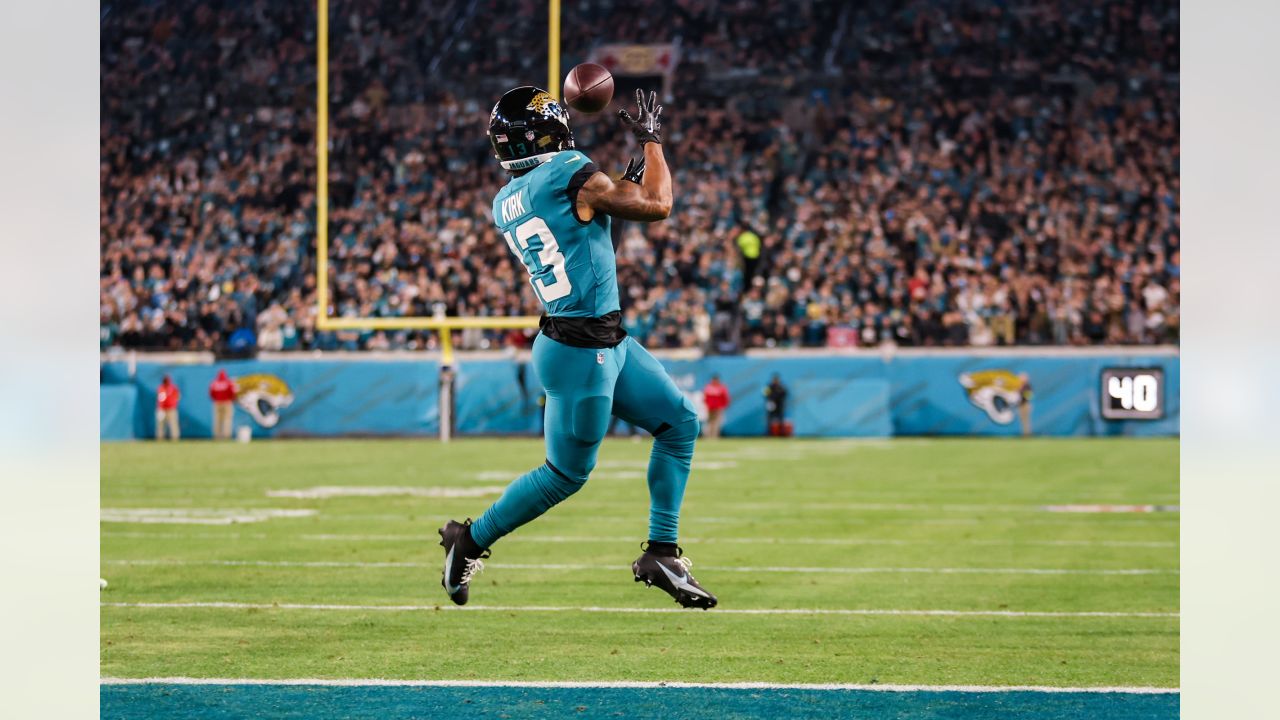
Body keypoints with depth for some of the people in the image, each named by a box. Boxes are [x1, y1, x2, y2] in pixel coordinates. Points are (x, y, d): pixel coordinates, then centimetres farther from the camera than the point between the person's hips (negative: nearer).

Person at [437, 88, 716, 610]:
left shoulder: (506, 205, 8)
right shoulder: (570, 175, -17)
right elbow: (658, 206, -9)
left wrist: (622, 184, 20)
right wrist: (651, 140, 4)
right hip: (582, 352, -9)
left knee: (679, 423, 14)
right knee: (566, 473, 4)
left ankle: (661, 553, 17)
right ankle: (469, 541, 19)